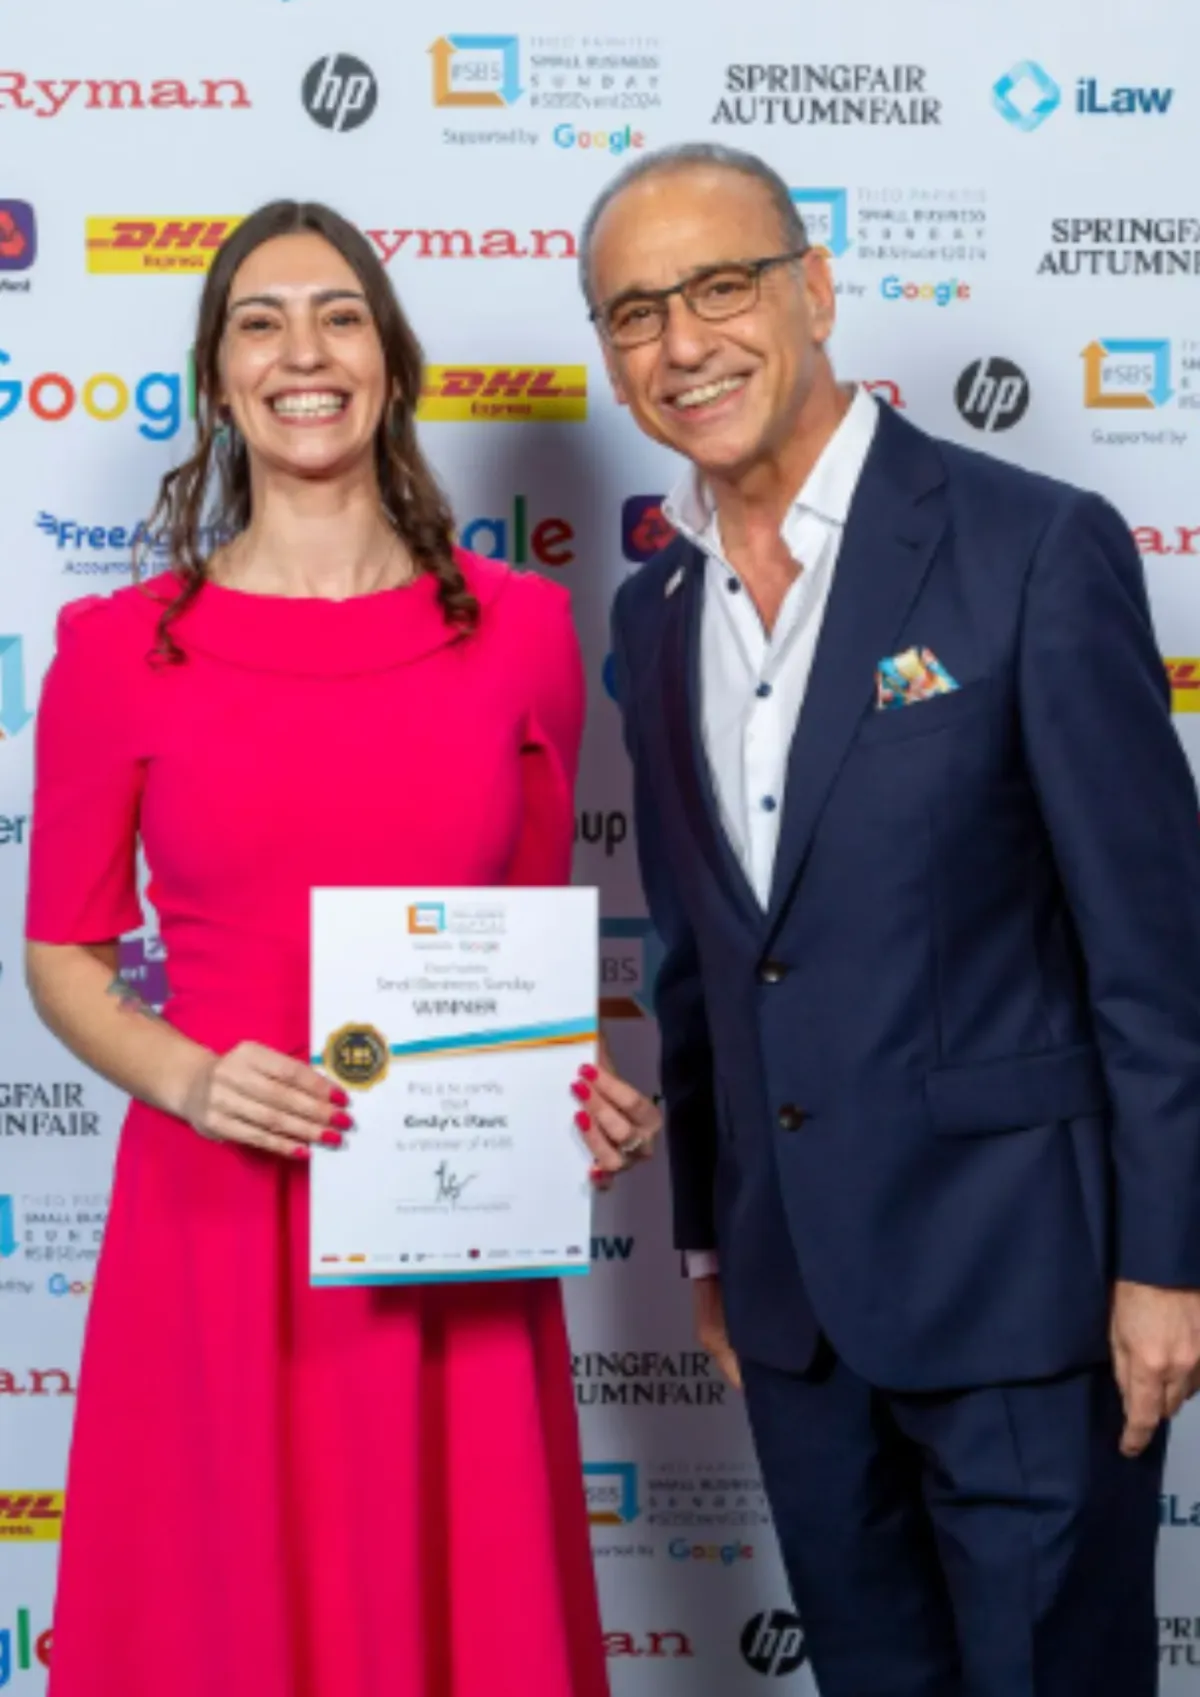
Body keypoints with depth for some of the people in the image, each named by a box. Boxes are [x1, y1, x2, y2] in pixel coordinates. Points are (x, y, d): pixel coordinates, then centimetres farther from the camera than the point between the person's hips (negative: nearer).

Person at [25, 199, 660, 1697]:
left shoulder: (522, 631, 3)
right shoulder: (120, 651, -1)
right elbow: (61, 957, 5)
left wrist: (588, 1096, -5)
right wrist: (186, 1077, -13)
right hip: (218, 1225, -1)